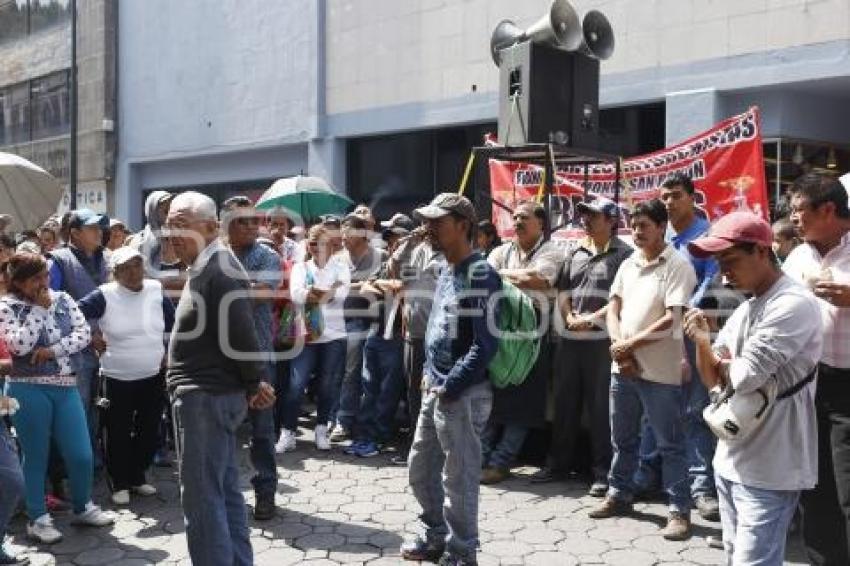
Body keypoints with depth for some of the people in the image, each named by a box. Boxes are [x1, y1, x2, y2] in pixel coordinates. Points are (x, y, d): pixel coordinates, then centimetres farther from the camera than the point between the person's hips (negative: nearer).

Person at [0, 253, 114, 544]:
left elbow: (84, 333, -1)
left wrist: (53, 350, -13)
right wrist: (39, 308, -13)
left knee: (81, 454, 5)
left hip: (66, 387, 4)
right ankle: (37, 519, 19)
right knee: (35, 456, 5)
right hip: (28, 390, -4)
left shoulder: (63, 299, 7)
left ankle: (83, 507, 26)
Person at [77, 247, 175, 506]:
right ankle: (120, 484, 22)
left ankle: (138, 477, 32)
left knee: (149, 431, 14)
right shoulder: (105, 295, -12)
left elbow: (174, 325, 8)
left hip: (153, 376, 3)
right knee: (118, 433, 6)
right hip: (117, 378, -3)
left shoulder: (156, 291, -3)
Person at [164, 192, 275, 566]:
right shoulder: (204, 268, 16)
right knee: (225, 491, 16)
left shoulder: (219, 268, -18)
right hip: (209, 394, 10)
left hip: (207, 397, -10)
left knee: (202, 499, -5)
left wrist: (254, 384, -9)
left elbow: (239, 335, -22)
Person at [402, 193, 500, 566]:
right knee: (420, 470, 19)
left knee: (459, 478, 2)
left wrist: (449, 387, -18)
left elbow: (486, 344, -21)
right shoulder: (446, 272, 11)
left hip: (463, 394, -9)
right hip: (435, 390, 9)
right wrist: (429, 375, 13)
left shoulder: (480, 275, -17)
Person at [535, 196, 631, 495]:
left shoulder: (623, 254, -3)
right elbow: (562, 291, 15)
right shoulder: (574, 252, 16)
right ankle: (559, 463, 24)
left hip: (601, 340, -6)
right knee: (564, 402, 12)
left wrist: (593, 318, -16)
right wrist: (569, 317, -3)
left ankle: (602, 472, 8)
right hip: (568, 338, 6)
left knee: (600, 407, -1)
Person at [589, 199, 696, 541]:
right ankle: (619, 495, 32)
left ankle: (679, 510, 10)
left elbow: (672, 319, -16)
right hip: (622, 367, 7)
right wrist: (619, 346, -7)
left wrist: (631, 343, -11)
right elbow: (613, 309, 10)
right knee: (622, 438, 18)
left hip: (660, 371, -7)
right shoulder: (628, 265, 12)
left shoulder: (677, 266, -10)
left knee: (670, 444, 1)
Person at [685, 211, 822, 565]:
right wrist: (702, 342, -7)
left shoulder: (792, 305, -17)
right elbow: (713, 379, 13)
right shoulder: (744, 310, 12)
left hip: (768, 471, -9)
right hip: (731, 460, 9)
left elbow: (744, 377, -23)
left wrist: (723, 363, -1)